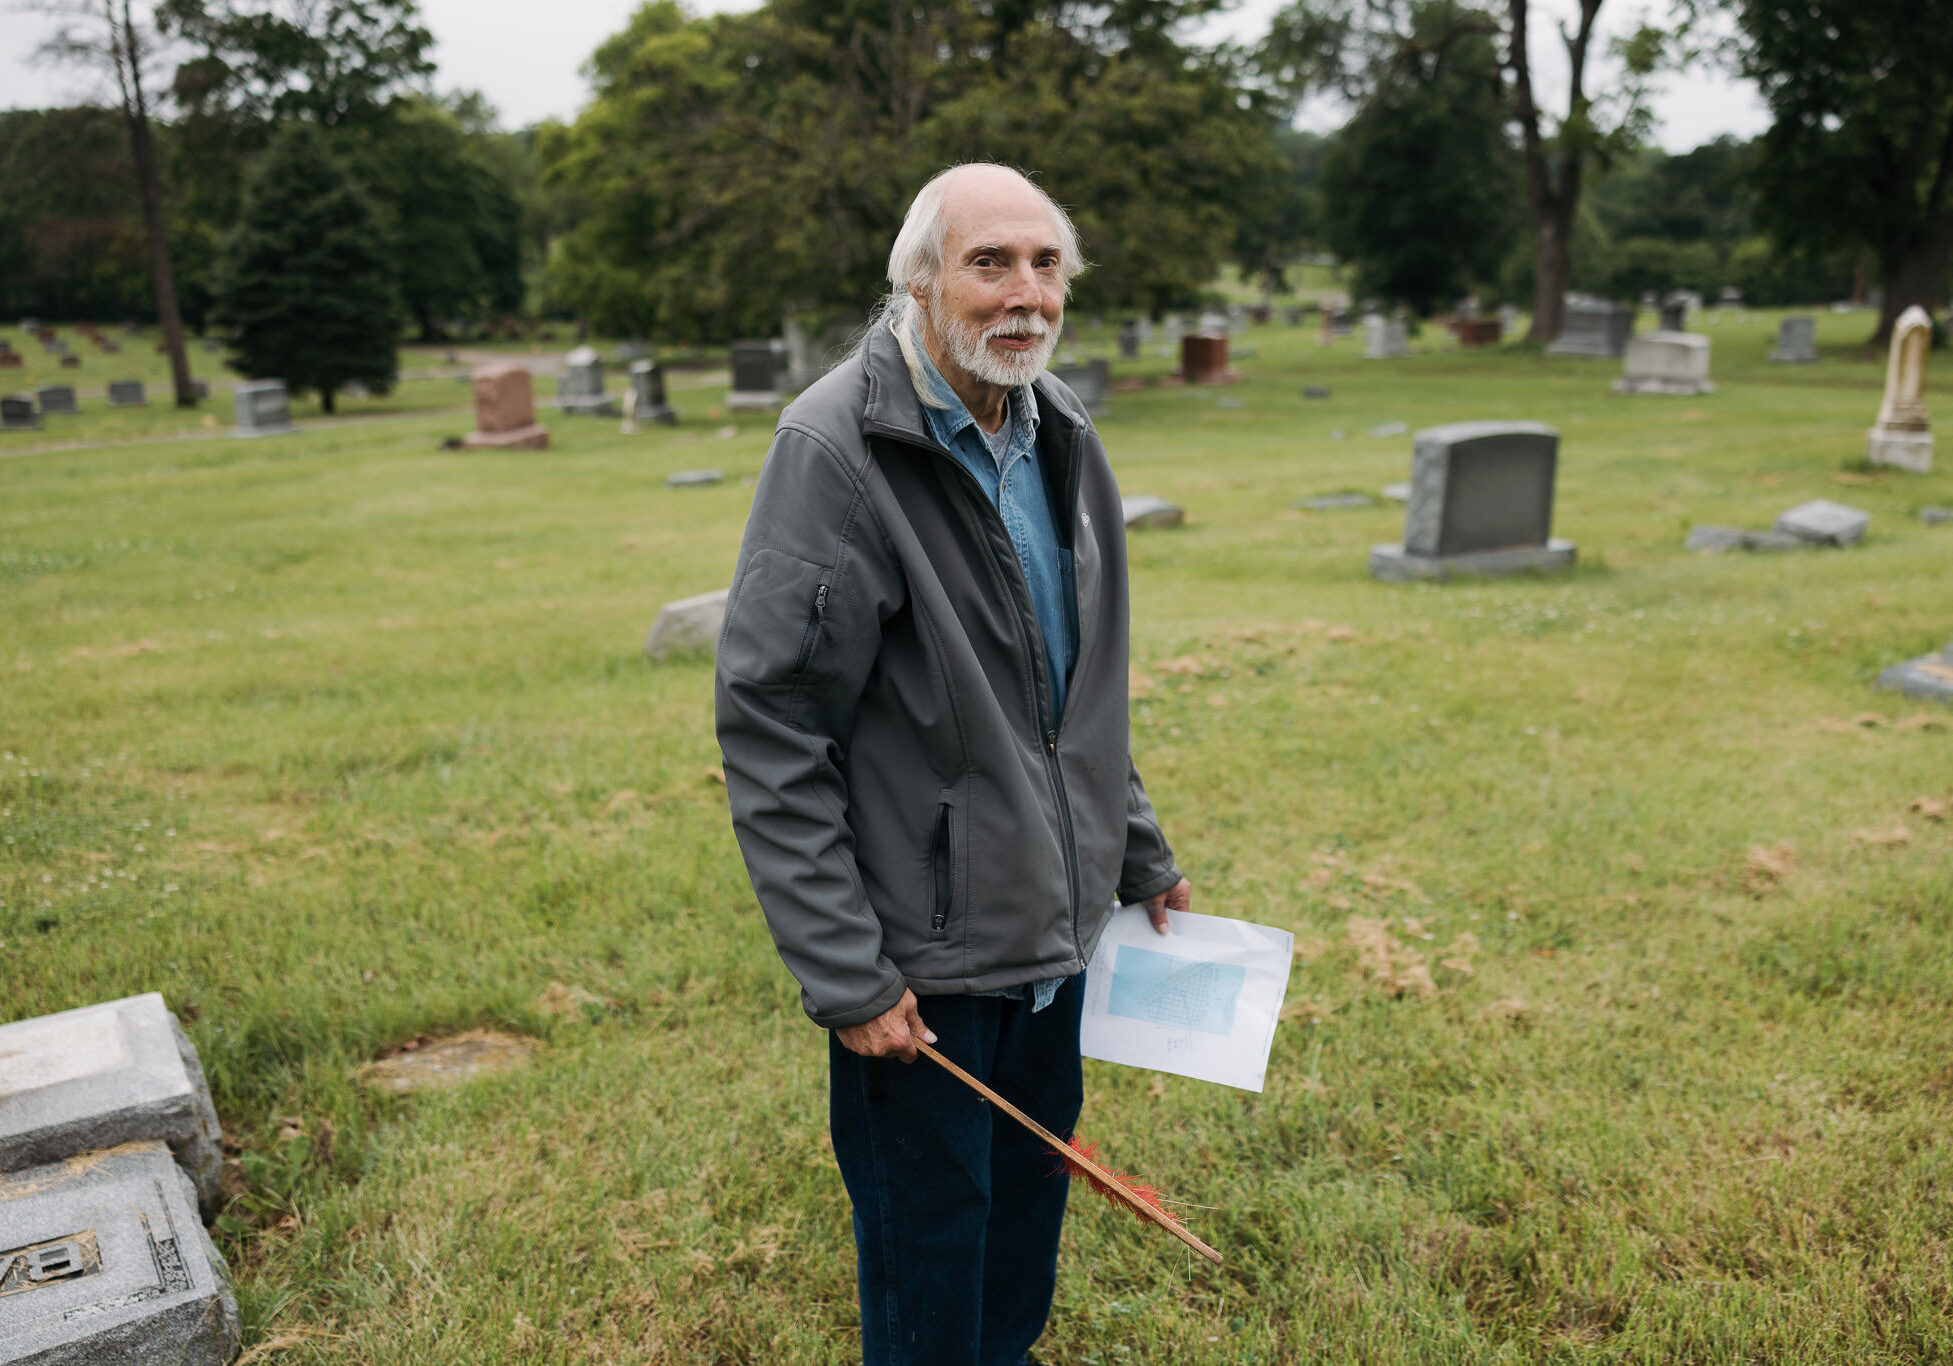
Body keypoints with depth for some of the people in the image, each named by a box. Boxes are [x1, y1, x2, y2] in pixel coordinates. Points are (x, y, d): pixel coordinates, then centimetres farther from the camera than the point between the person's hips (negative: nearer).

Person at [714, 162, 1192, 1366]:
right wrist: (842, 976, -19)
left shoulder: (1059, 432, 6)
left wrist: (1138, 853, 17)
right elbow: (769, 733, -19)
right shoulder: (836, 449, -19)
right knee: (930, 1242, 12)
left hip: (1057, 925, 7)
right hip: (923, 956, -7)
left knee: (1033, 1189, 25)